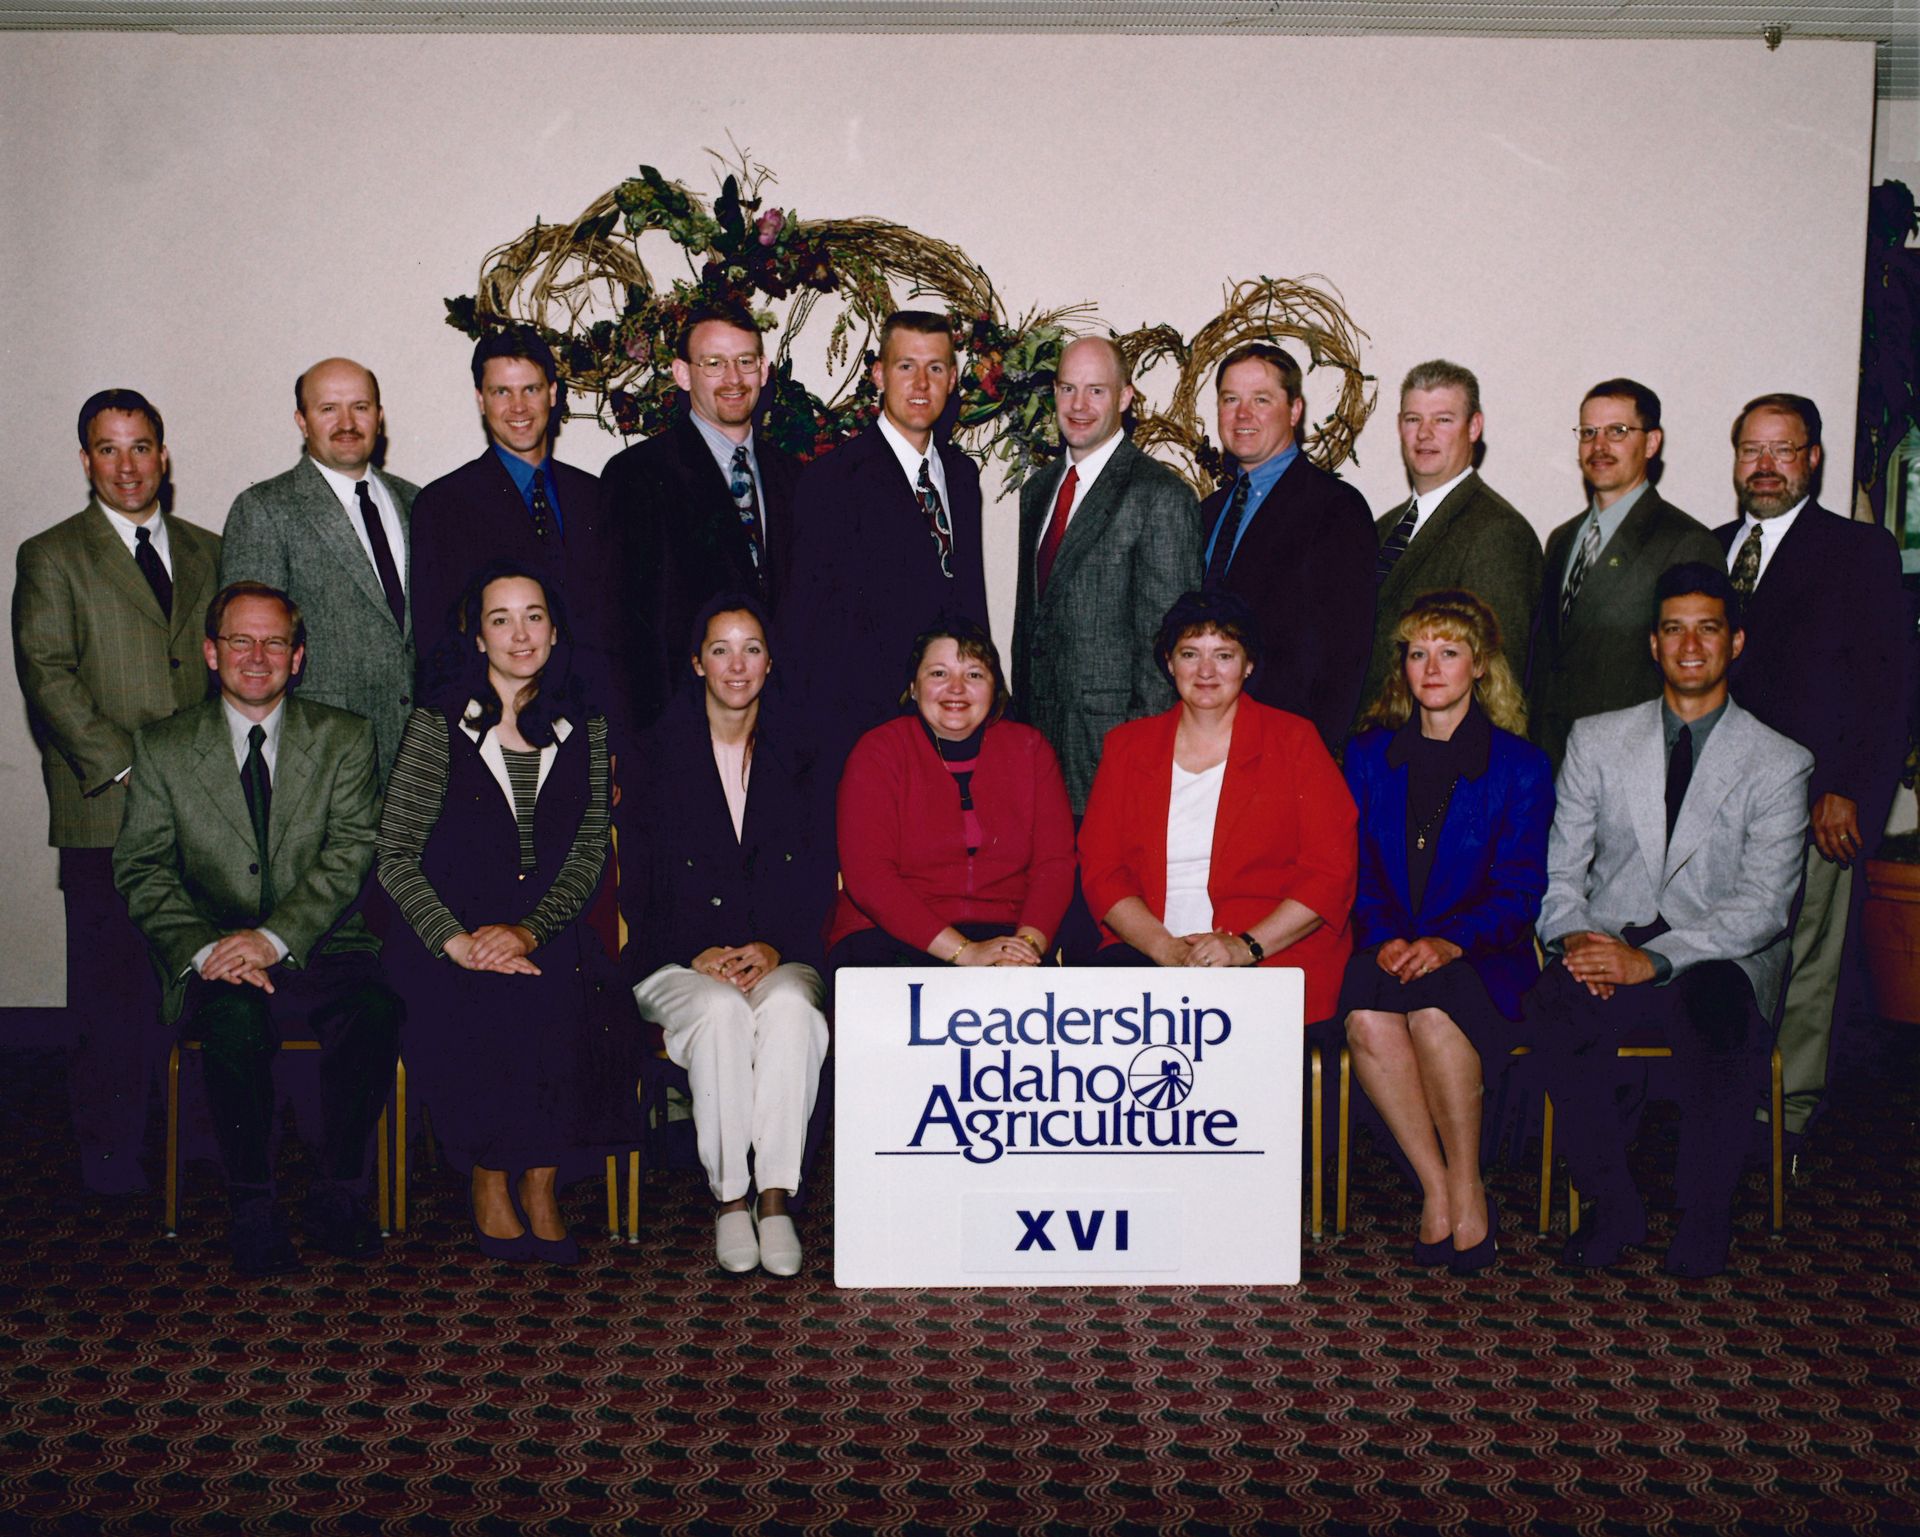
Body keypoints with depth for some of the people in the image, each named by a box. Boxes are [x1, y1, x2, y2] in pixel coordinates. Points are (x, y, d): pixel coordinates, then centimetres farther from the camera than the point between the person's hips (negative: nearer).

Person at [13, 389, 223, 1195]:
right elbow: (47, 674, -4)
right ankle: (109, 1150, 12)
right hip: (106, 810, -3)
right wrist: (123, 766, -13)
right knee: (110, 985, 1)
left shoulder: (207, 553, 17)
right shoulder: (52, 557, 5)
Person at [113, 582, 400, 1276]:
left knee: (375, 1008, -33)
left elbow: (349, 855, -3)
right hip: (216, 964, 0)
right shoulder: (163, 746, 10)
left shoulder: (344, 738, 8)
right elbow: (142, 871, 3)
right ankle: (252, 1207, -18)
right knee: (235, 1015, -35)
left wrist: (275, 937, -18)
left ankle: (337, 1193, -14)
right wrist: (206, 948, -16)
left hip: (319, 952, 0)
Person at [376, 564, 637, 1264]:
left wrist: (528, 930, -13)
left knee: (589, 1007, -29)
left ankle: (541, 1185, -12)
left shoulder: (584, 732, 10)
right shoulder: (437, 727, 2)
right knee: (499, 1006, -31)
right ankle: (489, 1183, -10)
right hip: (449, 936, -2)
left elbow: (589, 856, 4)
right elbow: (395, 856, -3)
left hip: (548, 935, 2)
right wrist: (456, 942, -17)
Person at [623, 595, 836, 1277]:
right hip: (678, 965, -1)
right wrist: (698, 953, -13)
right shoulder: (657, 756, 6)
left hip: (782, 958, 1)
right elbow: (637, 889, 3)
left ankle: (774, 1200, -29)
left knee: (789, 1008, -33)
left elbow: (819, 883, 8)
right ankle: (729, 1200, -24)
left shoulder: (797, 761, 12)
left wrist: (773, 948, -10)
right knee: (722, 1013, -34)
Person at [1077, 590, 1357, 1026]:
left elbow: (1331, 872, 0)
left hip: (1274, 953, -2)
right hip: (1148, 951, 2)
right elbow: (1100, 869, 7)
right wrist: (1166, 948, -11)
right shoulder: (1127, 745, 15)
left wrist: (1247, 947, -14)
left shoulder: (1293, 740, 9)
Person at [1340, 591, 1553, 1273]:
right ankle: (1436, 1189, -19)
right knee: (1366, 1017, -32)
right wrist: (1384, 938, -12)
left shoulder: (1520, 766, 4)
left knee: (1434, 1012, -35)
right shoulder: (1369, 755, 13)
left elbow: (1520, 889, -1)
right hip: (1389, 949, 2)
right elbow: (1360, 872, 9)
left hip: (1481, 955, -2)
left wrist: (1448, 941, -19)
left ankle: (1468, 1190, -16)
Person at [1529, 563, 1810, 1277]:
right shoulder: (1595, 740, 13)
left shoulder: (1779, 763, 5)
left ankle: (1705, 1214, -16)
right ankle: (1611, 1204, -16)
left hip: (1721, 960, -1)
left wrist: (1653, 958, -20)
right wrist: (1574, 936, -13)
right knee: (1552, 1000, -33)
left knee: (1718, 1007, -37)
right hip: (1608, 951, 2)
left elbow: (1763, 905, -6)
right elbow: (1559, 869, 10)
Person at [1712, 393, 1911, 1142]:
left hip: (1812, 801, -4)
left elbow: (1890, 686, -4)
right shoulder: (1707, 548, 16)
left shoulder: (1860, 552, 2)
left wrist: (1850, 793, -10)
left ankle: (1787, 1106, 14)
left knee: (1801, 965, 1)